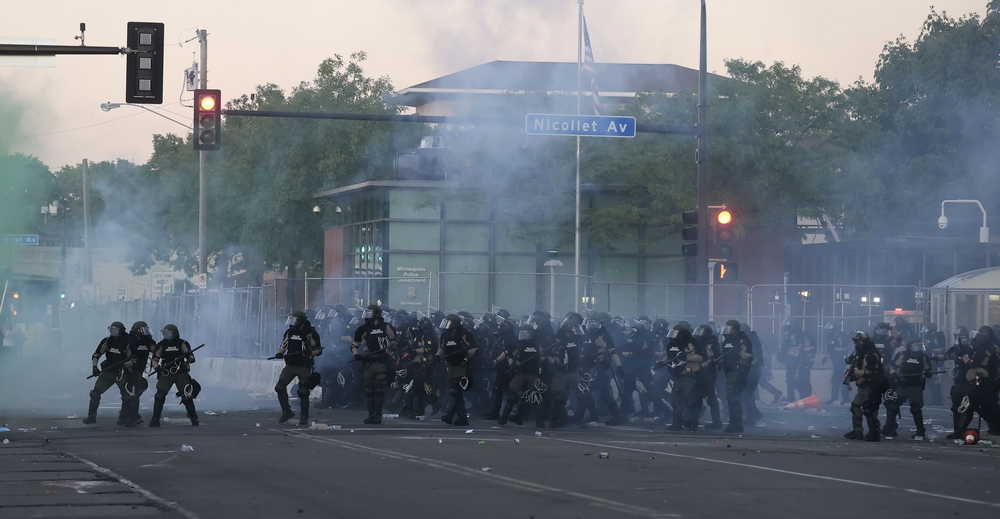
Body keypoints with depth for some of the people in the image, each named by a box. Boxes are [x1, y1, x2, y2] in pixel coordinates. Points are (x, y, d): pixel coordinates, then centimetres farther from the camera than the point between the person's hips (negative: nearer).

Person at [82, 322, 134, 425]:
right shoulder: (107, 341, 0)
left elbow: (133, 361, -13)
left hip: (121, 373, -3)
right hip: (108, 372, 3)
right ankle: (91, 417, -2)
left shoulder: (127, 344, -11)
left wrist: (123, 365, -31)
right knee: (95, 392, -9)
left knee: (127, 396, -9)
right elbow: (96, 355, 5)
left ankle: (123, 417, 11)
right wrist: (95, 367, -10)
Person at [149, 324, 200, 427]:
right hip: (166, 375, 1)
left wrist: (189, 356, -26)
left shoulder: (182, 344, -1)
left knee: (186, 396, -6)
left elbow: (192, 360, -3)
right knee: (159, 395, -12)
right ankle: (155, 419, -5)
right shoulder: (161, 345, 4)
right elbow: (155, 359, 1)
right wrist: (156, 367, -21)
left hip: (181, 373, -1)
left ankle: (194, 418, 9)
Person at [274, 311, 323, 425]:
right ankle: (286, 411, 9)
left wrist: (310, 352, -26)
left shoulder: (311, 333, -7)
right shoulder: (289, 332, 10)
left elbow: (318, 350, -6)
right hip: (290, 365, 5)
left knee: (303, 392, -5)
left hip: (304, 367, -5)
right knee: (280, 387, -5)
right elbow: (283, 345, 19)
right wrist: (280, 353, -3)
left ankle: (304, 417, 5)